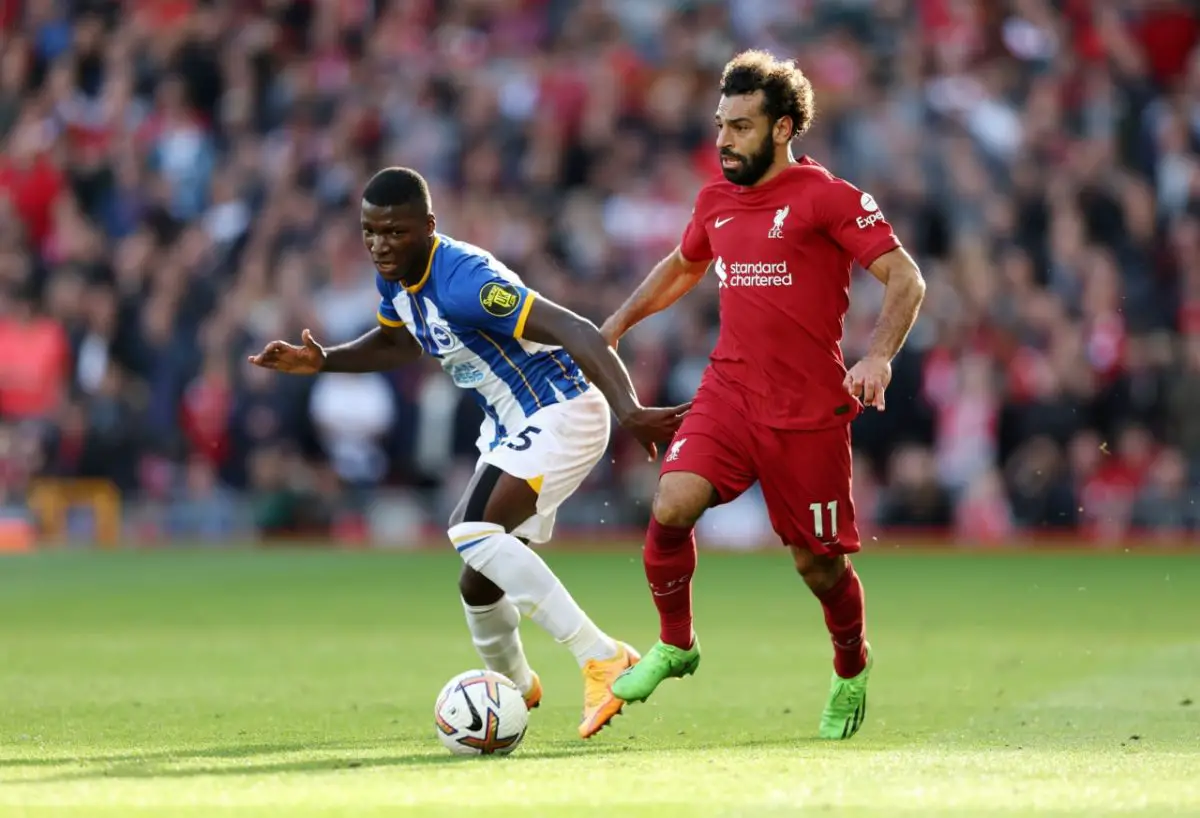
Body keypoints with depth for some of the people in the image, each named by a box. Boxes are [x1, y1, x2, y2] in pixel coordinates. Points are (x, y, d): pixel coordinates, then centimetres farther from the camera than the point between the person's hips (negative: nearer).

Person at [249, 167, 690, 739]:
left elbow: (575, 331, -35)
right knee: (479, 584, 15)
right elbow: (399, 344, 23)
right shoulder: (396, 278, 0)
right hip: (510, 427, 9)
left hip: (559, 414, -9)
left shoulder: (463, 280, -28)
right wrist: (323, 362, 9)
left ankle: (601, 658, -27)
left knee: (474, 531, -28)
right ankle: (512, 686, 44)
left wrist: (628, 410, -45)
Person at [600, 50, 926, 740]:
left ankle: (852, 668, 35)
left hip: (809, 410, -4)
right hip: (728, 393, 4)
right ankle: (675, 644, 3)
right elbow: (683, 267, 32)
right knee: (671, 506, -20)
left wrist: (879, 357, -26)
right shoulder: (716, 201, 10)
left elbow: (906, 279, -11)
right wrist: (618, 324, 24)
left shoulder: (827, 197, -9)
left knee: (820, 565, 4)